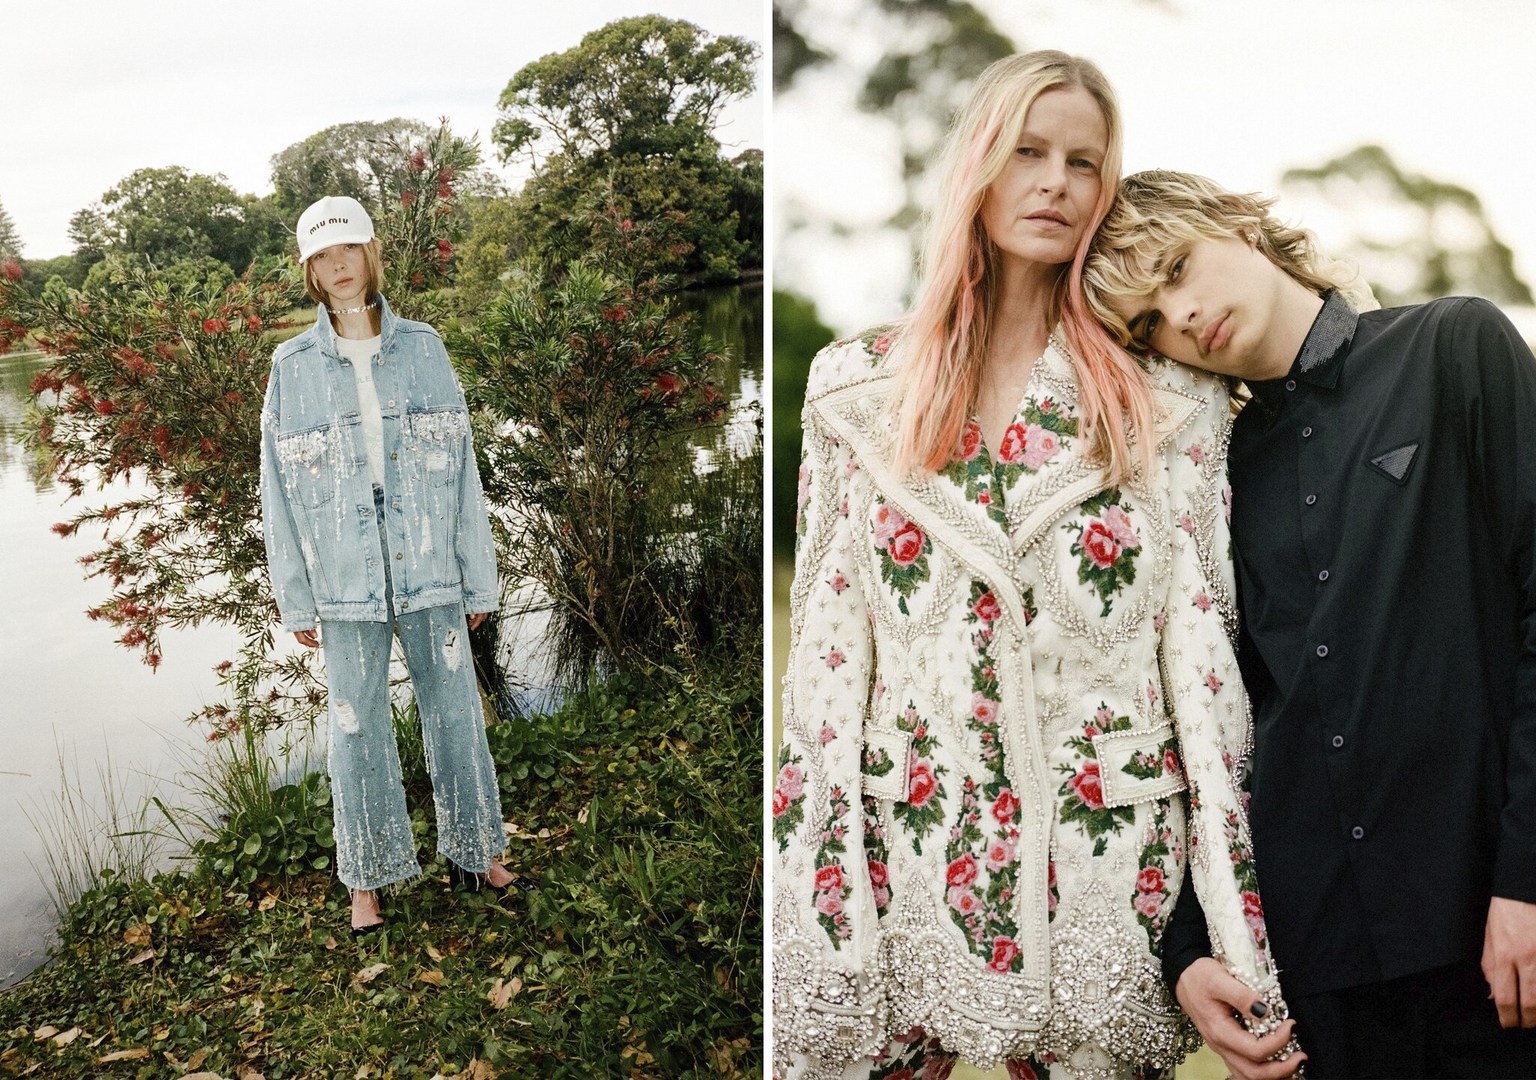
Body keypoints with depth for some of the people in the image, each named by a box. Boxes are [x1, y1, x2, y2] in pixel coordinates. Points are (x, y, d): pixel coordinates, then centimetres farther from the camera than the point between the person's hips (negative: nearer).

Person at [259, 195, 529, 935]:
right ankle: (366, 884, 22)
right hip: (346, 580, 0)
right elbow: (280, 490, 3)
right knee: (358, 728, 7)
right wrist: (294, 601, 2)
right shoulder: (293, 367, 1)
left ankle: (477, 855, 27)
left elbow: (461, 467, 2)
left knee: (456, 713, 9)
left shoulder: (423, 348, 2)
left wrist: (478, 578, 2)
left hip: (430, 569, 1)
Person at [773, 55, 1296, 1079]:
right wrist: (811, 872, -2)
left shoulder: (1168, 393, 1)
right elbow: (826, 638, 2)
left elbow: (1203, 644, -1)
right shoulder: (858, 383, 2)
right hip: (905, 840, 1)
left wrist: (1240, 949, -4)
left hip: (1110, 851, 0)